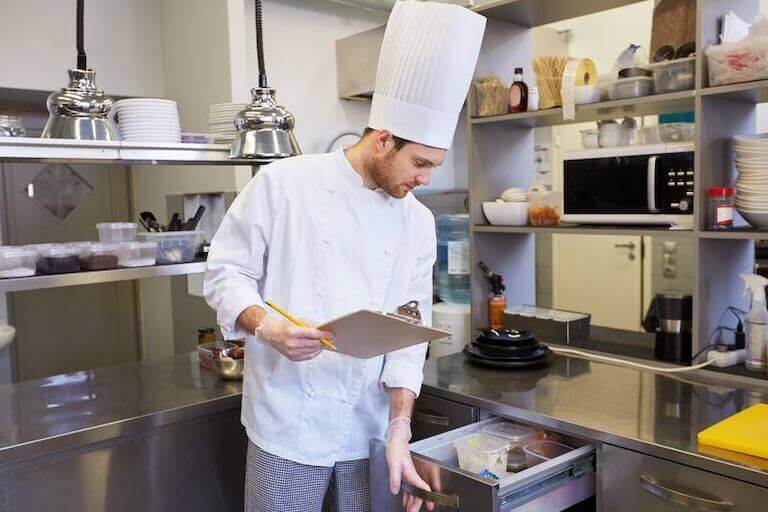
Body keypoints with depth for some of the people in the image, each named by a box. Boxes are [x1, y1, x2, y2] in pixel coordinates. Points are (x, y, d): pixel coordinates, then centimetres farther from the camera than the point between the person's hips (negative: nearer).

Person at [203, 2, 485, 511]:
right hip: (289, 427, -3)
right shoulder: (284, 183, -8)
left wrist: (400, 430, -7)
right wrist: (268, 327, -23)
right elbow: (227, 272, -4)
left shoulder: (418, 221, 3)